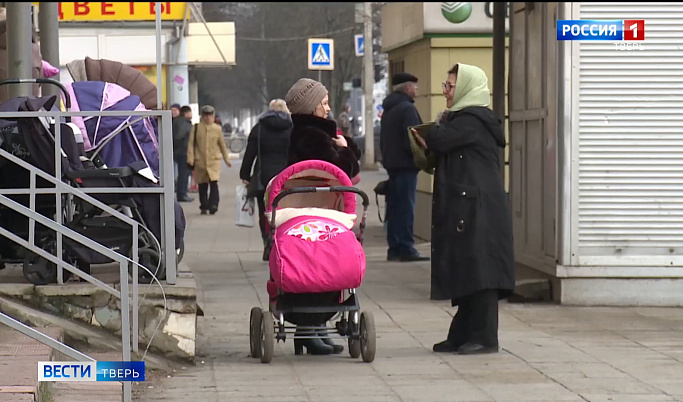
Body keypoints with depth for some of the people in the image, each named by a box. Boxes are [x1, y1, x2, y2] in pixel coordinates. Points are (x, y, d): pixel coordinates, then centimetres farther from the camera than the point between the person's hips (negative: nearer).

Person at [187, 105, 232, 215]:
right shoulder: (196, 128, 3)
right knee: (202, 185, 6)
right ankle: (204, 207, 16)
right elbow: (191, 143, 1)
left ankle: (213, 205, -19)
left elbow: (222, 144, 15)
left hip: (214, 161, 0)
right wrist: (190, 158, -7)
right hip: (200, 161, 0)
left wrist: (226, 159, 19)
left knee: (214, 182, -16)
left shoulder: (217, 128, 6)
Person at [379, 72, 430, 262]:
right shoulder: (407, 109, -13)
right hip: (405, 165, -9)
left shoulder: (388, 109, 17)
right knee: (406, 208, -8)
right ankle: (406, 249, -9)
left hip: (391, 164, 9)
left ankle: (394, 249, 12)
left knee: (394, 208, 10)